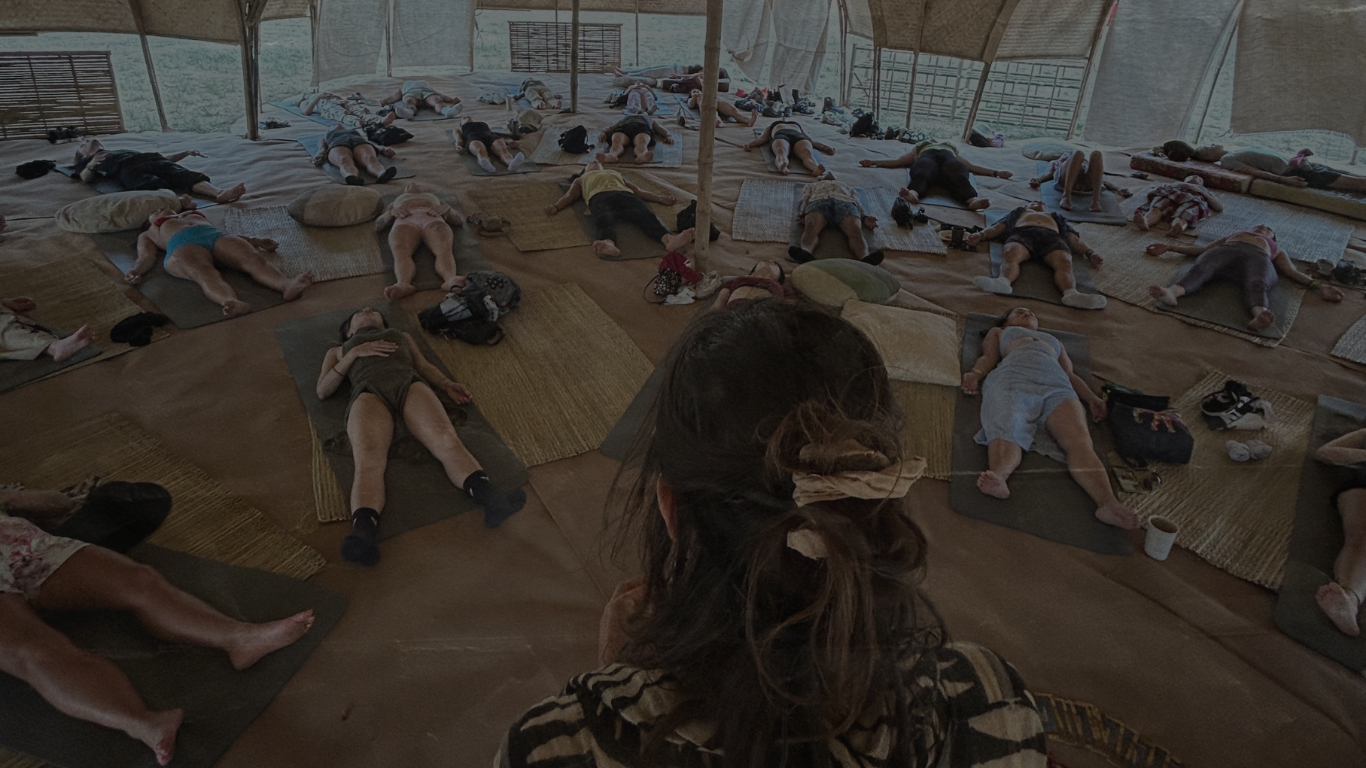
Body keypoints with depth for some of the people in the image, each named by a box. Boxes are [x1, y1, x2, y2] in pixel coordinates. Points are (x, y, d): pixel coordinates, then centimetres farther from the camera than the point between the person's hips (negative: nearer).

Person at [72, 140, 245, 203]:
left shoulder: (122, 151, 48)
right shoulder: (87, 161, 37)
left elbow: (163, 159, 36)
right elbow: (86, 178, 12)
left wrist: (186, 153, 23)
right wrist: (91, 164, -9)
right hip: (127, 170, -3)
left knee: (184, 175, -31)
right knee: (155, 186, -40)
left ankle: (219, 193, -60)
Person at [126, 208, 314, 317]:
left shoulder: (195, 215, 46)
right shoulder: (148, 234, 39)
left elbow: (227, 237, 32)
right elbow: (146, 257, 19)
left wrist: (254, 240, 14)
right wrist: (136, 271, -4)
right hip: (182, 246, -3)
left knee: (254, 259, -32)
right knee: (204, 272, -40)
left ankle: (287, 285, -62)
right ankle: (234, 303, -71)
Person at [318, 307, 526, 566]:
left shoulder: (402, 335, 43)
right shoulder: (338, 350, 39)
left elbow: (424, 365, 27)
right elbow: (323, 390, 22)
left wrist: (448, 384, 6)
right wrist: (354, 353, 9)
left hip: (410, 383, 1)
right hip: (368, 391, -1)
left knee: (447, 441, -32)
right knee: (368, 460, -34)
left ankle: (491, 500, -58)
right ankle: (364, 535, -60)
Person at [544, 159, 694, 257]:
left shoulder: (616, 174, 45)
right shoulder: (581, 180, 41)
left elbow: (638, 190, 32)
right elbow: (570, 196, 23)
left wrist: (660, 198, 15)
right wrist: (555, 206, 0)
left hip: (625, 194, 2)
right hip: (599, 196, -2)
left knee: (646, 214, -34)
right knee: (605, 219, -40)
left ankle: (669, 239, -65)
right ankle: (608, 244, -74)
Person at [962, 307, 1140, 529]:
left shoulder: (1054, 341, 46)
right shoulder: (998, 333, 39)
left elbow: (1070, 374, 31)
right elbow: (989, 358, 20)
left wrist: (1092, 398, 11)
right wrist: (976, 374, -5)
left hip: (1056, 384, 3)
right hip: (1012, 377, -2)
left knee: (1079, 440, -29)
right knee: (1008, 430, -36)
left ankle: (1108, 504, -51)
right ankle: (998, 478, -66)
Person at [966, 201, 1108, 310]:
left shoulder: (1056, 217, 44)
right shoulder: (1019, 212, 43)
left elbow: (1073, 238, 28)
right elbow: (998, 227, 25)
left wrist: (1089, 252, 7)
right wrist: (981, 235, 3)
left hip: (1051, 236, 1)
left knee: (1064, 262, -36)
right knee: (1010, 254, -40)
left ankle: (1071, 293, -65)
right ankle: (1003, 282, -71)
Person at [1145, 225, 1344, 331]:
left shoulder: (1276, 248, 40)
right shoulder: (1233, 235, 45)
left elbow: (1292, 272, 24)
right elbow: (1203, 248, 34)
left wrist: (1318, 284, 6)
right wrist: (1169, 247, 23)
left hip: (1257, 256, 0)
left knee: (1257, 285, -39)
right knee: (1200, 270, -38)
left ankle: (1259, 316, -73)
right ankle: (1171, 292, -71)